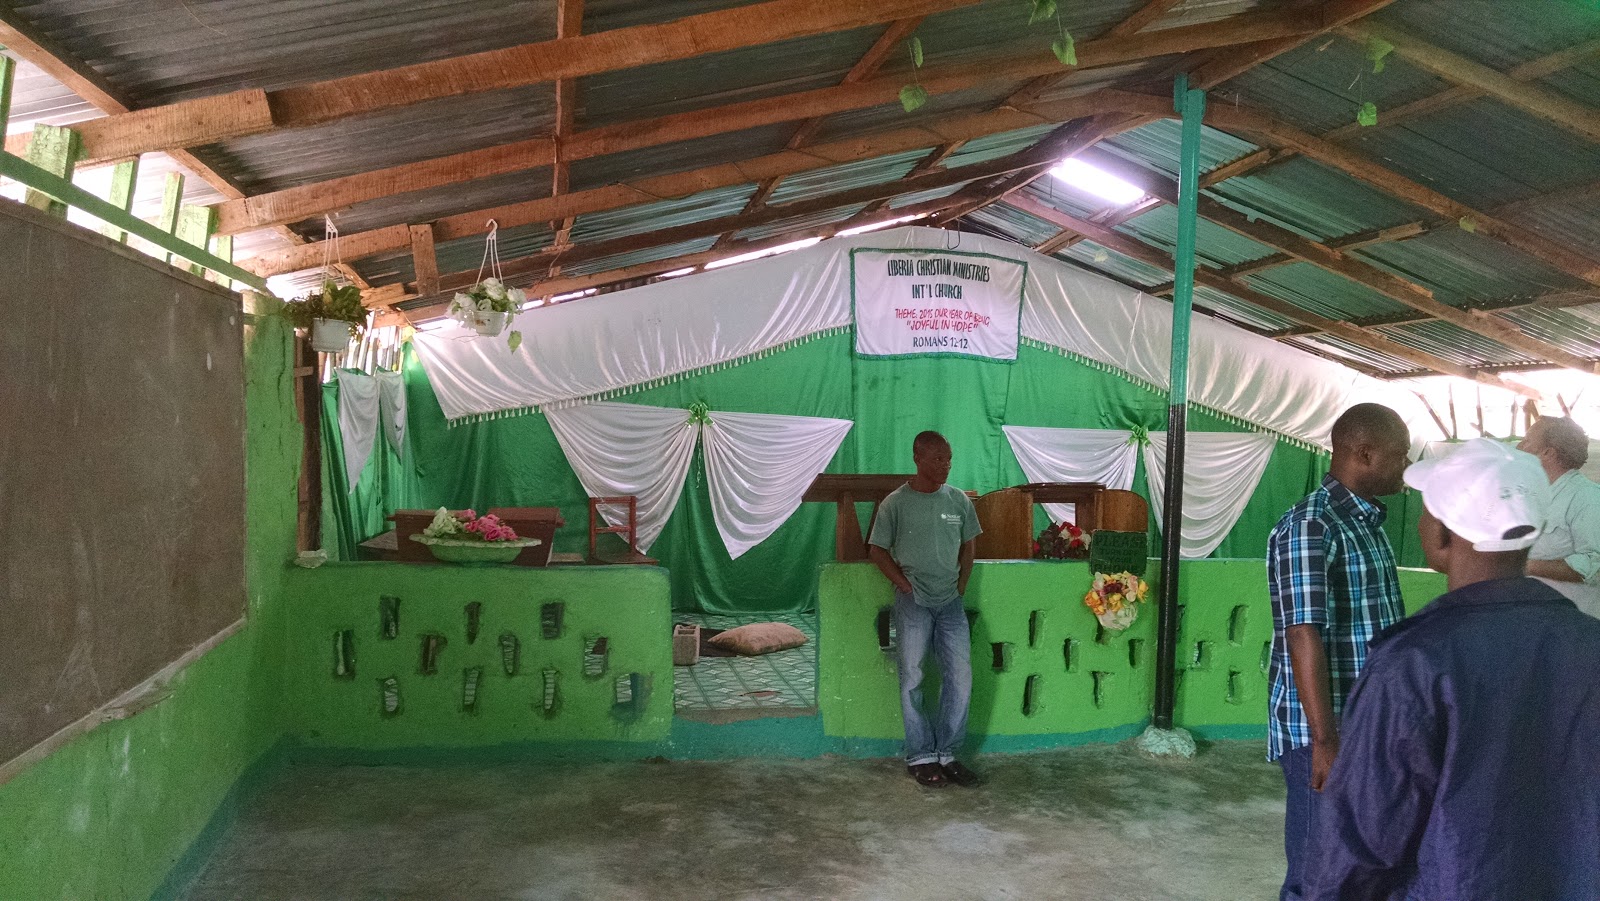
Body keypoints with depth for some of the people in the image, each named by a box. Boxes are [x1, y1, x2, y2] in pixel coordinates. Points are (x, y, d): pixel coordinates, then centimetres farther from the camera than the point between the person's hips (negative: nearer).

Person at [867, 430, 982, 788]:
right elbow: (877, 550, 0)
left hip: (951, 601, 4)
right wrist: (904, 584, -6)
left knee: (960, 676, 1)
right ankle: (920, 757, 10)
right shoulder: (896, 503, -6)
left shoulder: (958, 500, 5)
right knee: (912, 678, 0)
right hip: (913, 602, -4)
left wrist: (961, 584, 7)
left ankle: (946, 752, 13)